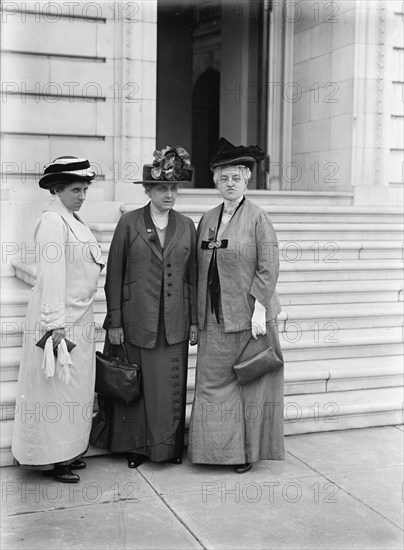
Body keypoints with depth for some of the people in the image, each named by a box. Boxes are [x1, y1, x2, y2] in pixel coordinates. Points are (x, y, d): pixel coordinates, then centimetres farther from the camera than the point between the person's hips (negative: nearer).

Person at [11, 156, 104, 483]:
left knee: (77, 386, 15)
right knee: (56, 386, 1)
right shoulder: (52, 221, -14)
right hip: (59, 318, -9)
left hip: (81, 318, 9)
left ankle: (68, 450, 27)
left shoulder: (74, 220, 13)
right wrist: (56, 325, -23)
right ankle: (49, 458, 13)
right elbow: (52, 274, -20)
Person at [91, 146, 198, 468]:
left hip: (174, 322, 2)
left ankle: (170, 445, 23)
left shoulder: (187, 226, 7)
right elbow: (114, 275, -2)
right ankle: (135, 445, 22)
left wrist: (194, 320, 5)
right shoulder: (129, 223, -2)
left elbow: (192, 276, 9)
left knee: (172, 385, 7)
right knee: (135, 384, 6)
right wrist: (114, 322, -6)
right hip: (136, 320, -2)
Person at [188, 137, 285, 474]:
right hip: (215, 319, 5)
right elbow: (201, 269, 11)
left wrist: (260, 309, -16)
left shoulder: (258, 218, -6)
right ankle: (221, 447, 20)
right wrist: (199, 316, 9)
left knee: (250, 383, 6)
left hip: (248, 318, -5)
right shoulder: (207, 220, 9)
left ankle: (249, 450, 18)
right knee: (213, 382, 7)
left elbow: (268, 268, -10)